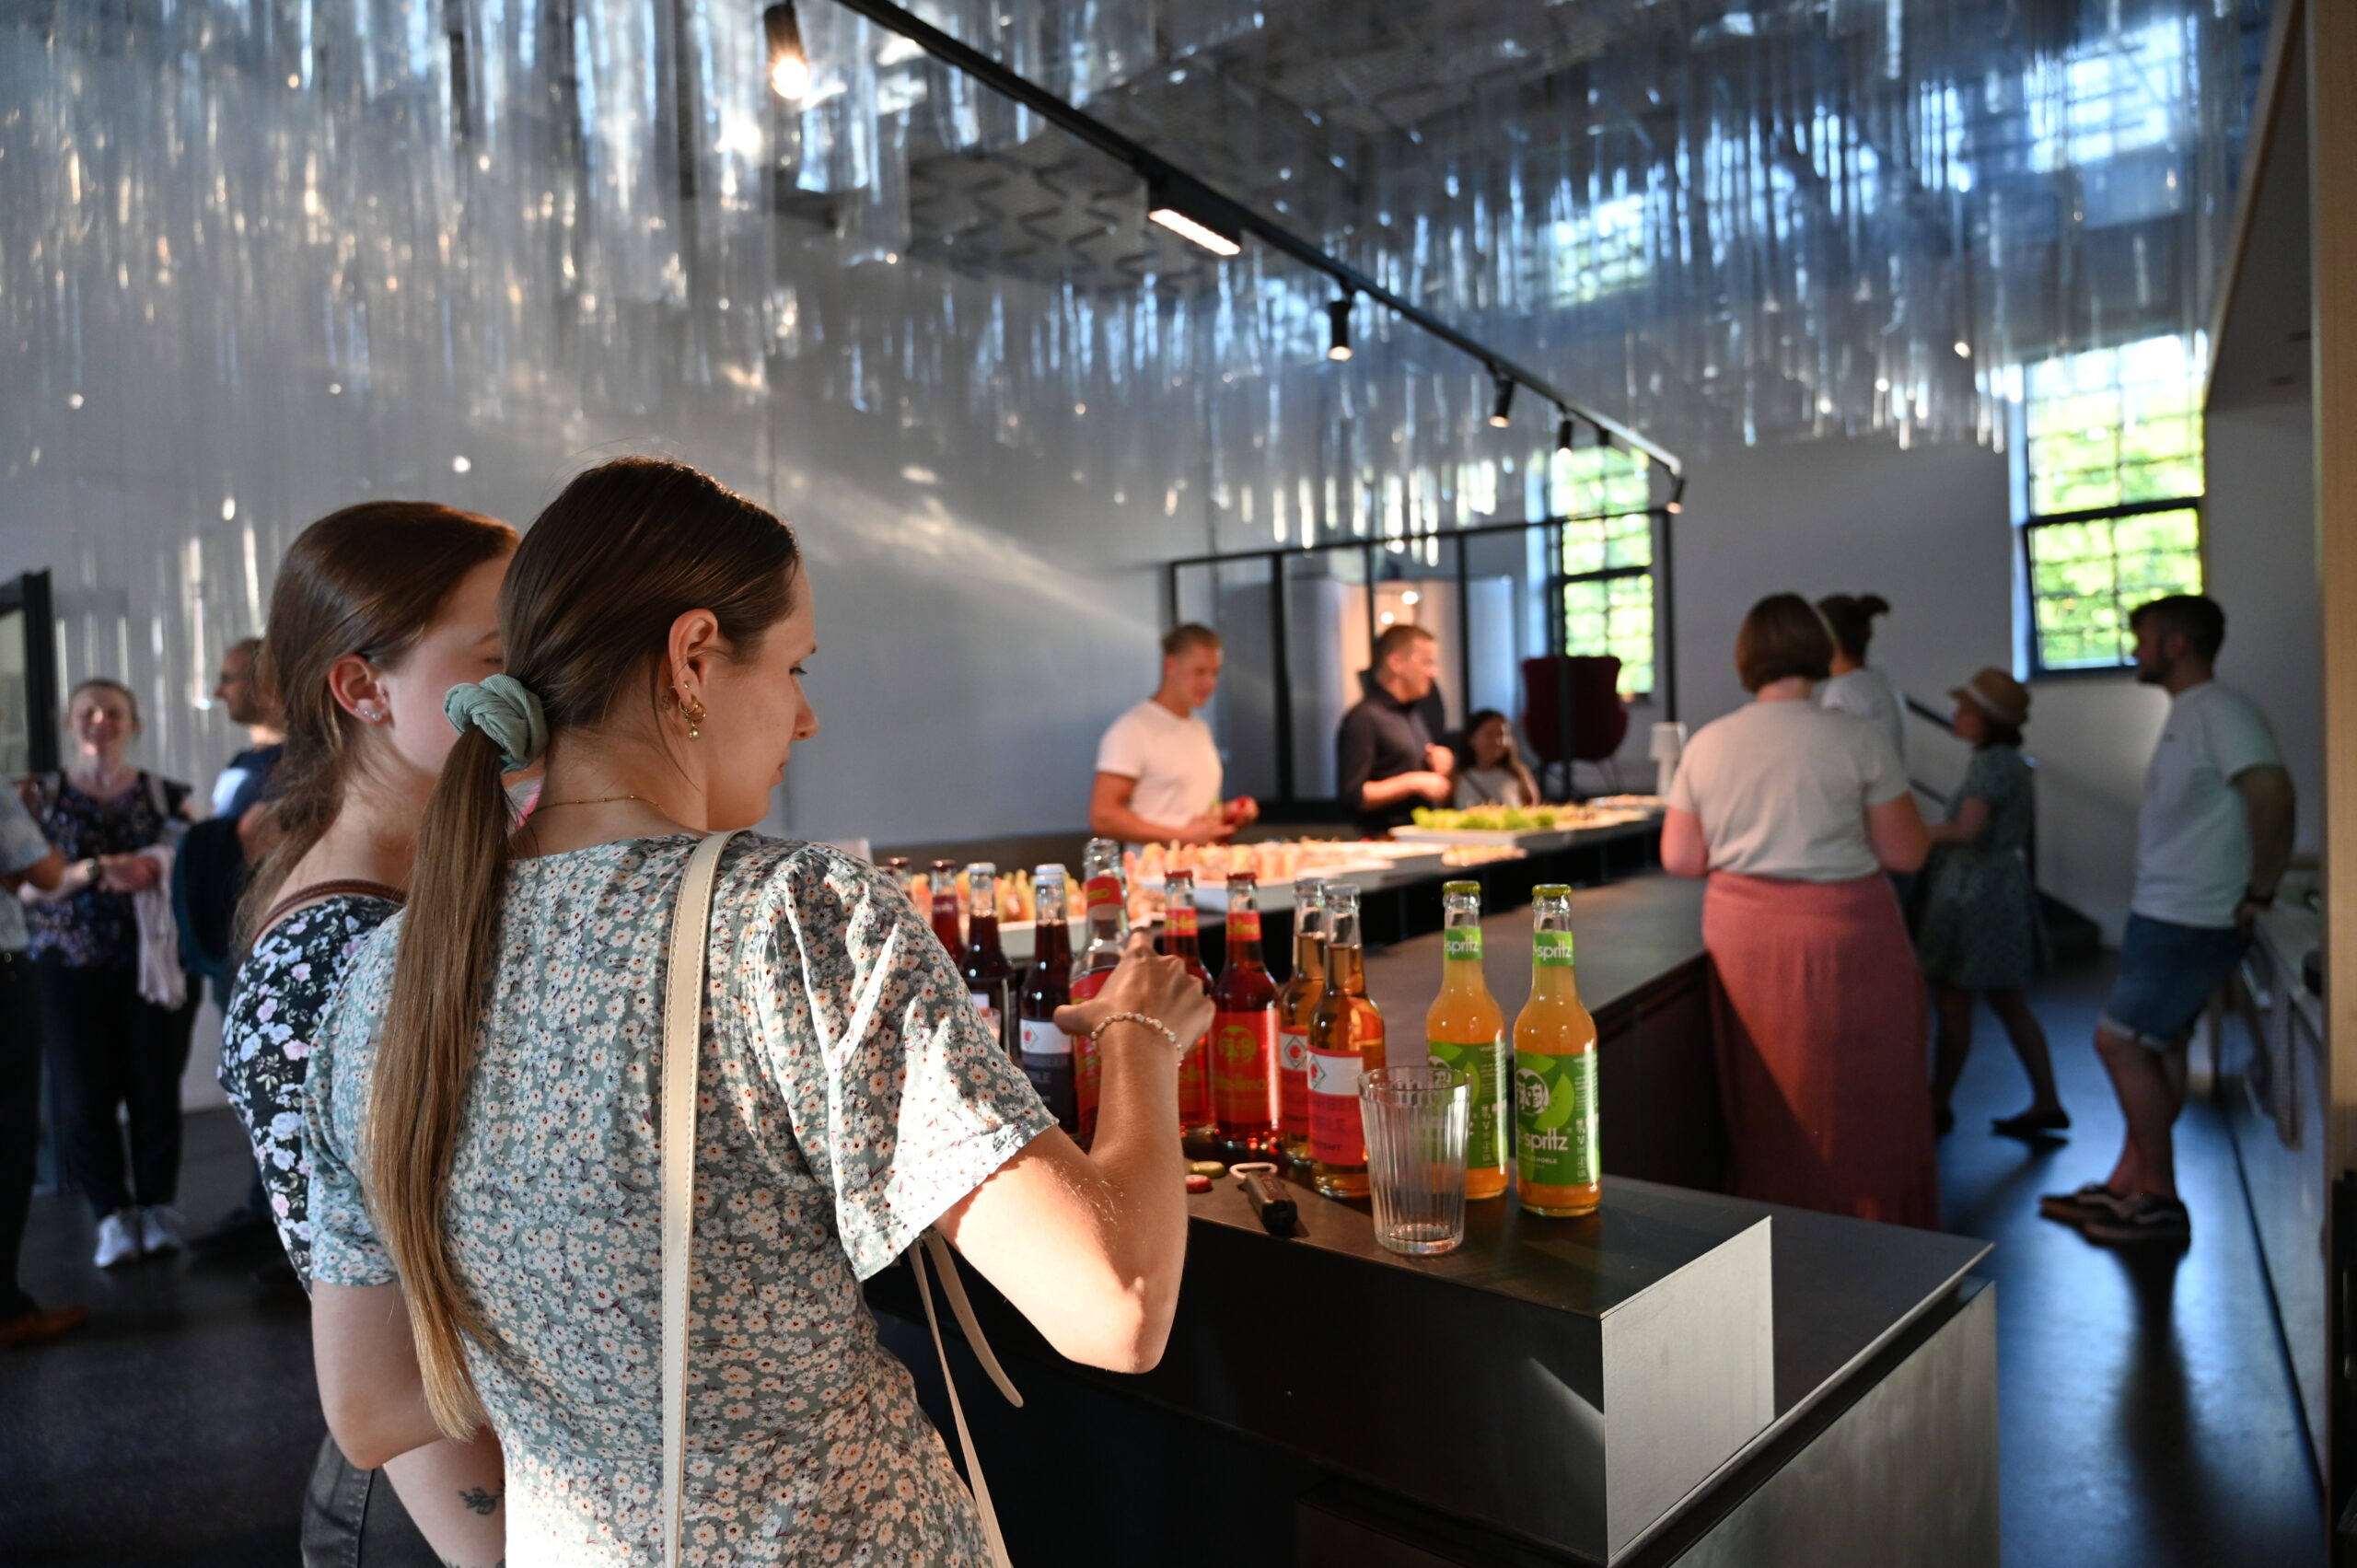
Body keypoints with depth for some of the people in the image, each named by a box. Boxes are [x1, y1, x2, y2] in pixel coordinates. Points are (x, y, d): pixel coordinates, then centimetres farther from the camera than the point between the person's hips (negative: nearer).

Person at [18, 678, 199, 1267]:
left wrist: (158, 870, -15)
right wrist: (97, 870, -17)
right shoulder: (39, 795, 5)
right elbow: (28, 887, -2)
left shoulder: (166, 795, 6)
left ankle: (158, 1207, 11)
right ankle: (112, 1214, 11)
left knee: (156, 1088, -1)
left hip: (153, 962, 0)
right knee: (85, 1095, -1)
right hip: (68, 966, 0)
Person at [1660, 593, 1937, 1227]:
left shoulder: (1706, 744, 1)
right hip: (1842, 939, -3)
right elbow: (1905, 853, -4)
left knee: (1765, 1106, 14)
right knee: (1858, 1109, 8)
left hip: (1741, 938, 4)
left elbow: (1678, 858, 4)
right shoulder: (1859, 741, -9)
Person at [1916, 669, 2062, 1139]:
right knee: (2009, 1004, 14)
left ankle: (1938, 1105, 8)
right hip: (2000, 889, 10)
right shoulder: (2012, 761, 15)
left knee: (1954, 1004, -1)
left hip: (1975, 894, -10)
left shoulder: (1990, 763, -16)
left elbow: (1967, 830, -24)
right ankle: (2046, 1102, 17)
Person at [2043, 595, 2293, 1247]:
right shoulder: (2187, 714, 15)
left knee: (2120, 1042, -6)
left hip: (2190, 922, -10)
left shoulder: (2220, 712, -16)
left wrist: (2258, 893, -22)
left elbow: (2272, 795, -29)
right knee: (2157, 1049, 13)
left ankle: (2160, 1201, 5)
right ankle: (2126, 1187, 21)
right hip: (2164, 914, 10)